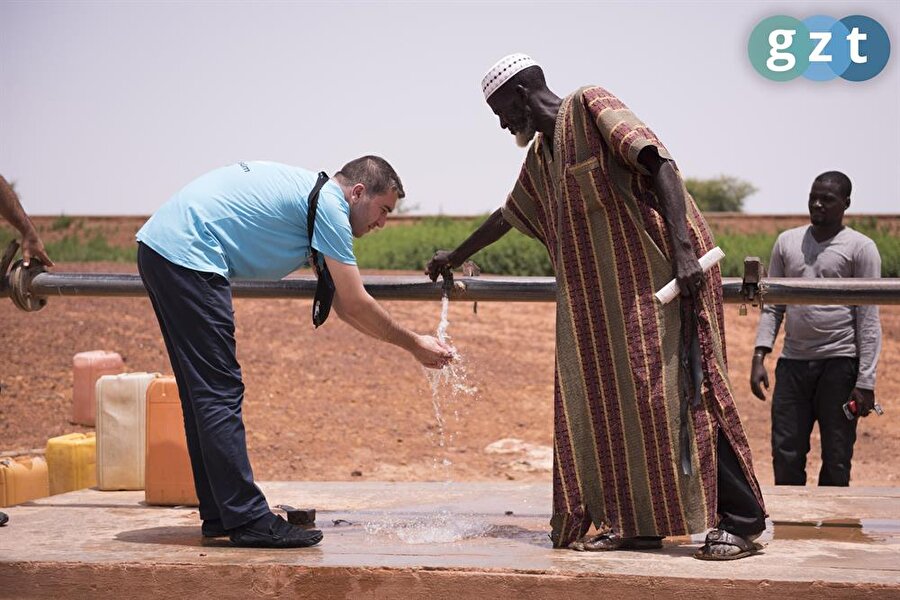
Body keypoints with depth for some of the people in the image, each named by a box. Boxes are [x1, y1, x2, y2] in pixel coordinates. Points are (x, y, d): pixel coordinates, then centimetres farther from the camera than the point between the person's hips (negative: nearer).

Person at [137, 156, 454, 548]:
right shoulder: (328, 204, -8)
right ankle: (247, 520, -7)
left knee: (205, 393, 13)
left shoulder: (309, 192, 21)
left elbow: (342, 306, 23)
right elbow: (356, 304, -8)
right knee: (220, 394, -9)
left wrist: (412, 342, 20)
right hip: (186, 255, -11)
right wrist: (415, 344, 4)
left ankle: (220, 515, 17)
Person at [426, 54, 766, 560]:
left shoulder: (589, 107, -6)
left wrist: (683, 249, -26)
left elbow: (660, 164, -17)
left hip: (660, 274, -9)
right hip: (609, 293, 9)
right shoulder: (540, 156, 20)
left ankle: (740, 523, -9)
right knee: (614, 396, 4)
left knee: (680, 391, -13)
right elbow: (508, 215, 37)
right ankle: (636, 523, 9)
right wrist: (455, 258, 48)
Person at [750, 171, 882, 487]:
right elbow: (772, 306, 14)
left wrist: (865, 381, -10)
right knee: (785, 455, 4)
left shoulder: (860, 248, -1)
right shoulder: (787, 241, 12)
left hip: (839, 363, -3)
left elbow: (868, 319, -4)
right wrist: (759, 358, 2)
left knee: (836, 460, 2)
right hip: (792, 362, 4)